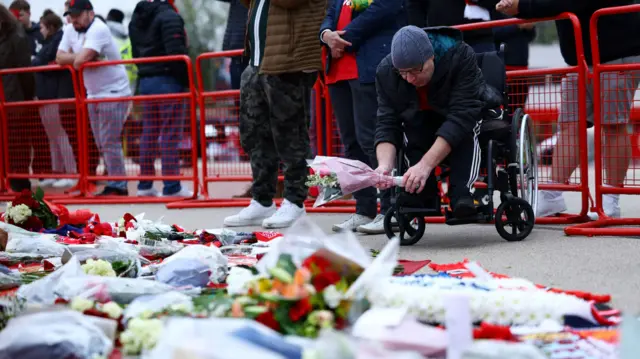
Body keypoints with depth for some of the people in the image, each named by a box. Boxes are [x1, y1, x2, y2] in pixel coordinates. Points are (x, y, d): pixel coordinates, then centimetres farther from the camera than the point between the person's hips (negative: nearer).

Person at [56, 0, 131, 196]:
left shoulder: (98, 30, -20)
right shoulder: (70, 32, 7)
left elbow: (79, 62, -29)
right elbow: (59, 58, -2)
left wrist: (83, 57, -6)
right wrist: (85, 56, -13)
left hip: (114, 93, -9)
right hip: (93, 95, 9)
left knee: (110, 143, -8)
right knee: (102, 144, 11)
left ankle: (117, 187, 0)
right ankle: (116, 184, 18)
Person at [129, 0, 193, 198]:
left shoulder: (136, 20, 15)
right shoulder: (169, 16, -12)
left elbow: (136, 54, 16)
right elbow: (176, 53, -20)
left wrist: (146, 72, 15)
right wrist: (188, 81, -14)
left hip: (145, 80, 8)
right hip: (167, 80, -8)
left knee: (149, 134, 12)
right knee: (170, 135, -6)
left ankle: (145, 185, 15)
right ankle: (171, 187, -6)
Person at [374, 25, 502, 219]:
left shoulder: (461, 57, -34)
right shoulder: (386, 71, -24)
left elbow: (461, 117, -40)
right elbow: (387, 123, -23)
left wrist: (425, 165, -50)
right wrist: (385, 165, -44)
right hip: (422, 122, 2)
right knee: (411, 124, -31)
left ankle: (462, 193, -37)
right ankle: (423, 195, -21)